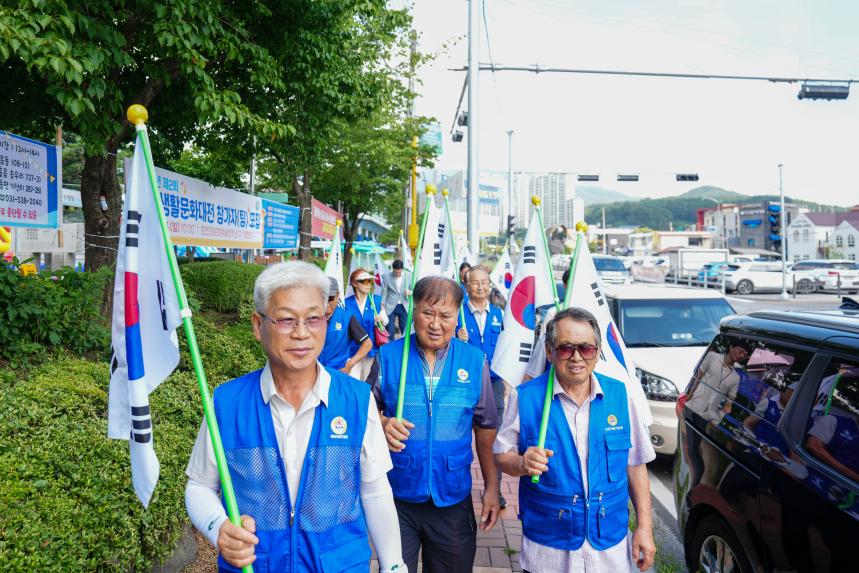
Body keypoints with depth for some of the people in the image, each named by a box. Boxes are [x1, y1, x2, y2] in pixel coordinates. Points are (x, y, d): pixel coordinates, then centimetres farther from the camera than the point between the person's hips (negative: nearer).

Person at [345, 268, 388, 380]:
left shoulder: (377, 300, -1)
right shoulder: (347, 303, -5)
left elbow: (386, 321, 3)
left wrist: (382, 319, -18)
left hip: (372, 348, 2)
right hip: (353, 350, -2)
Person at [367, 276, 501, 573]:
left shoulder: (474, 361, -3)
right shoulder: (388, 356, -5)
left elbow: (486, 428, 4)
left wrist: (492, 487, 2)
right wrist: (382, 423, -18)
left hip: (453, 500, 1)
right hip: (397, 495, -1)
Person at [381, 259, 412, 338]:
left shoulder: (409, 275, -4)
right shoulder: (387, 276, -6)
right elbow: (384, 293, 1)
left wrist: (410, 292, -20)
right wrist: (382, 307, -1)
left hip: (404, 307, 1)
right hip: (390, 307, -1)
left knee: (405, 331, 6)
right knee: (390, 331, 2)